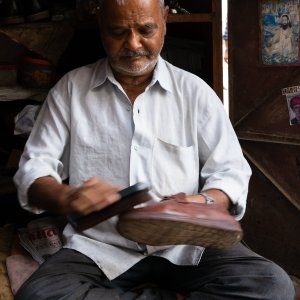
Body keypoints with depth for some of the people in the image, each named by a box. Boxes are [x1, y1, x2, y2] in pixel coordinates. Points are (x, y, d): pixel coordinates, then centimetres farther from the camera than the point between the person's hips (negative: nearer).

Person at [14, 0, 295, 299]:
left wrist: (205, 203, -21)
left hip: (186, 245, 0)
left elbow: (231, 170, 3)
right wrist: (66, 197, -21)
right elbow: (33, 170, 3)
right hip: (99, 247, 1)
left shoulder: (194, 91, 5)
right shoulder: (70, 89, 4)